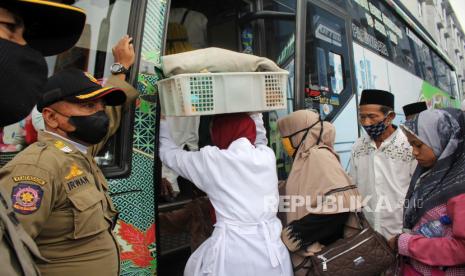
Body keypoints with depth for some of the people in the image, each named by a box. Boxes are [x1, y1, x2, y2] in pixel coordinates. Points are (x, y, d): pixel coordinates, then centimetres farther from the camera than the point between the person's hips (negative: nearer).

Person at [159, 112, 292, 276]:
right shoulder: (267, 156, 2)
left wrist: (162, 122, 24)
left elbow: (169, 153, 10)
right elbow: (259, 137, 26)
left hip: (232, 249, -4)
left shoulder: (210, 160, -7)